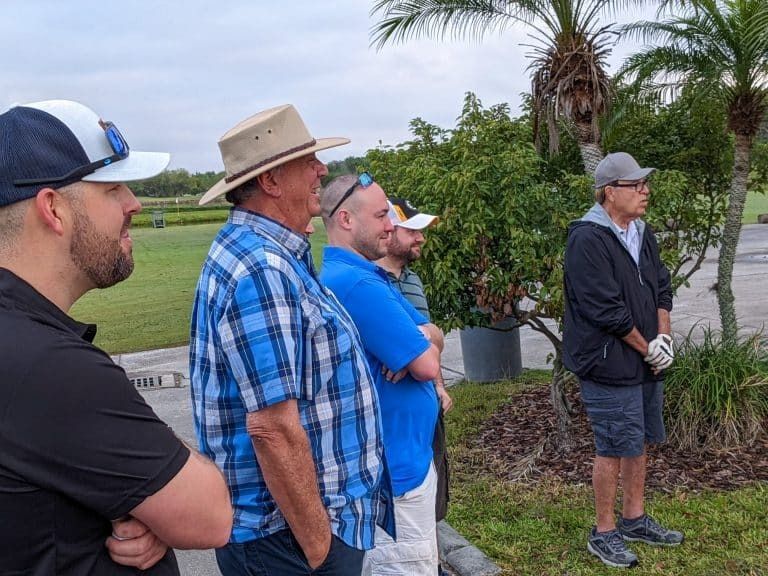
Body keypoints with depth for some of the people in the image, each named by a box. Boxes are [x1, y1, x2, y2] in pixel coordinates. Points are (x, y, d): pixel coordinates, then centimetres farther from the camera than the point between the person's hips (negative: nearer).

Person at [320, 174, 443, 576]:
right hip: (394, 464, -10)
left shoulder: (363, 275, 11)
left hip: (401, 452, 10)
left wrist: (419, 340, -14)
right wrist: (423, 344, 0)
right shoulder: (357, 283, -23)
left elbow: (435, 335, 9)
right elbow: (428, 365, -22)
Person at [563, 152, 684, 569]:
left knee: (639, 442, 17)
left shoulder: (641, 233, 9)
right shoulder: (587, 240, -19)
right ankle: (604, 533, 17)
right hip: (610, 365, -8)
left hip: (646, 362, 8)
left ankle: (634, 519, 34)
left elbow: (661, 288, 13)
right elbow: (605, 309, -22)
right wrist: (647, 347, -12)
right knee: (613, 449, 1)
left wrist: (663, 338, -1)